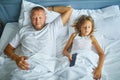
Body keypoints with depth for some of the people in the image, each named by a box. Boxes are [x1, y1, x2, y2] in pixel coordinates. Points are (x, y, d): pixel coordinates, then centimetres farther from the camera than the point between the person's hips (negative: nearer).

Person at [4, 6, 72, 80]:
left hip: (44, 71, -1)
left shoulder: (52, 28, 13)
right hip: (22, 71, 1)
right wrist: (17, 58, 0)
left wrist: (49, 8, 22)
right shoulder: (23, 30, 19)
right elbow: (8, 49, 20)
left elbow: (69, 10, 14)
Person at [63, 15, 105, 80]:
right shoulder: (74, 35, 23)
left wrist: (99, 68, -10)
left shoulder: (91, 38, 21)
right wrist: (68, 55, -8)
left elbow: (101, 53, 9)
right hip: (76, 59, 1)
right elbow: (65, 50, 19)